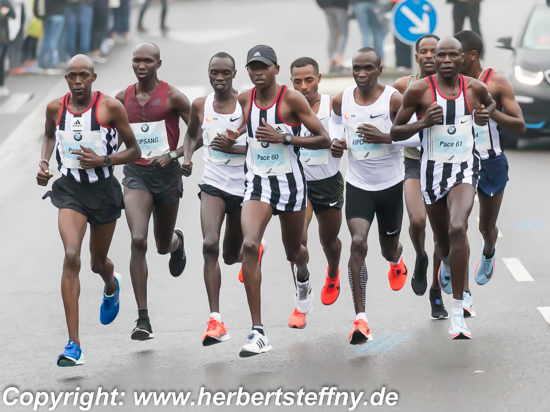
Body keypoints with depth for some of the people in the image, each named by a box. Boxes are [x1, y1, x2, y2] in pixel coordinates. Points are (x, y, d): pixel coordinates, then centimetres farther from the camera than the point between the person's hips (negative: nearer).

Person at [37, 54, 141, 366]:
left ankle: (111, 286, 60)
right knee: (72, 257, -19)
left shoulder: (110, 107, -9)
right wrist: (44, 162, 4)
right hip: (70, 189, 1)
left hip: (103, 190, -1)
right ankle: (74, 345, -20)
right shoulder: (56, 108, 0)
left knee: (99, 263, 16)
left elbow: (134, 151, -2)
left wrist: (103, 160, -18)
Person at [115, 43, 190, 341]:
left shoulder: (172, 97, -6)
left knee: (163, 246, 14)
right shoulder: (122, 99, 4)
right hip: (135, 174, 1)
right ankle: (143, 319, -17)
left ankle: (176, 242, 58)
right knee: (138, 241, -18)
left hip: (166, 173, -1)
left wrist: (172, 155, -15)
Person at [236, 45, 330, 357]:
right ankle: (258, 333, -20)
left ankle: (303, 276, 60)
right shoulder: (244, 100, 2)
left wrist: (284, 138, -21)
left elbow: (324, 140, -12)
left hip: (290, 182, -2)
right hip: (258, 182, 2)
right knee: (250, 246, -20)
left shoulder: (292, 98, -11)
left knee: (294, 251, 16)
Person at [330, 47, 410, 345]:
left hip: (390, 184, -1)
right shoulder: (341, 101, -4)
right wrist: (335, 144, -3)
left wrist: (385, 138, -27)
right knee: (358, 242, -20)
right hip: (357, 184, 1)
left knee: (388, 248, 17)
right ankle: (360, 318, -21)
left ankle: (396, 261, 60)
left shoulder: (394, 100, -15)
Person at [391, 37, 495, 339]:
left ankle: (457, 310, -22)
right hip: (432, 168, 1)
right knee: (442, 239, 16)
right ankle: (447, 264, 57)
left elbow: (491, 102, 26)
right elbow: (395, 132, -1)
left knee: (457, 228, -25)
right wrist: (423, 122, -18)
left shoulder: (475, 88, 0)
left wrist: (487, 113, 3)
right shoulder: (419, 90, -7)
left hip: (465, 167, -1)